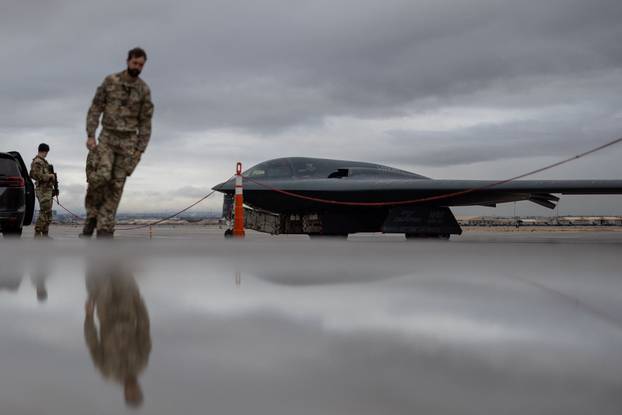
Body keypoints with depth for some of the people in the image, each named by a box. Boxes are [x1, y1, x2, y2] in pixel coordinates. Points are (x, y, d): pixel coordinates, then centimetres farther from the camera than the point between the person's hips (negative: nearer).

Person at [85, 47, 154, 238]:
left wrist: (140, 150, -3)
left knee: (116, 185, -2)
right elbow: (95, 109, 0)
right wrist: (90, 135, -10)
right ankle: (92, 211, 3)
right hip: (107, 137, -1)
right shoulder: (110, 81, -1)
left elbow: (145, 122, 3)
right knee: (102, 175, -22)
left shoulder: (144, 90, 1)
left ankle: (105, 229, 0)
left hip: (128, 141, 1)